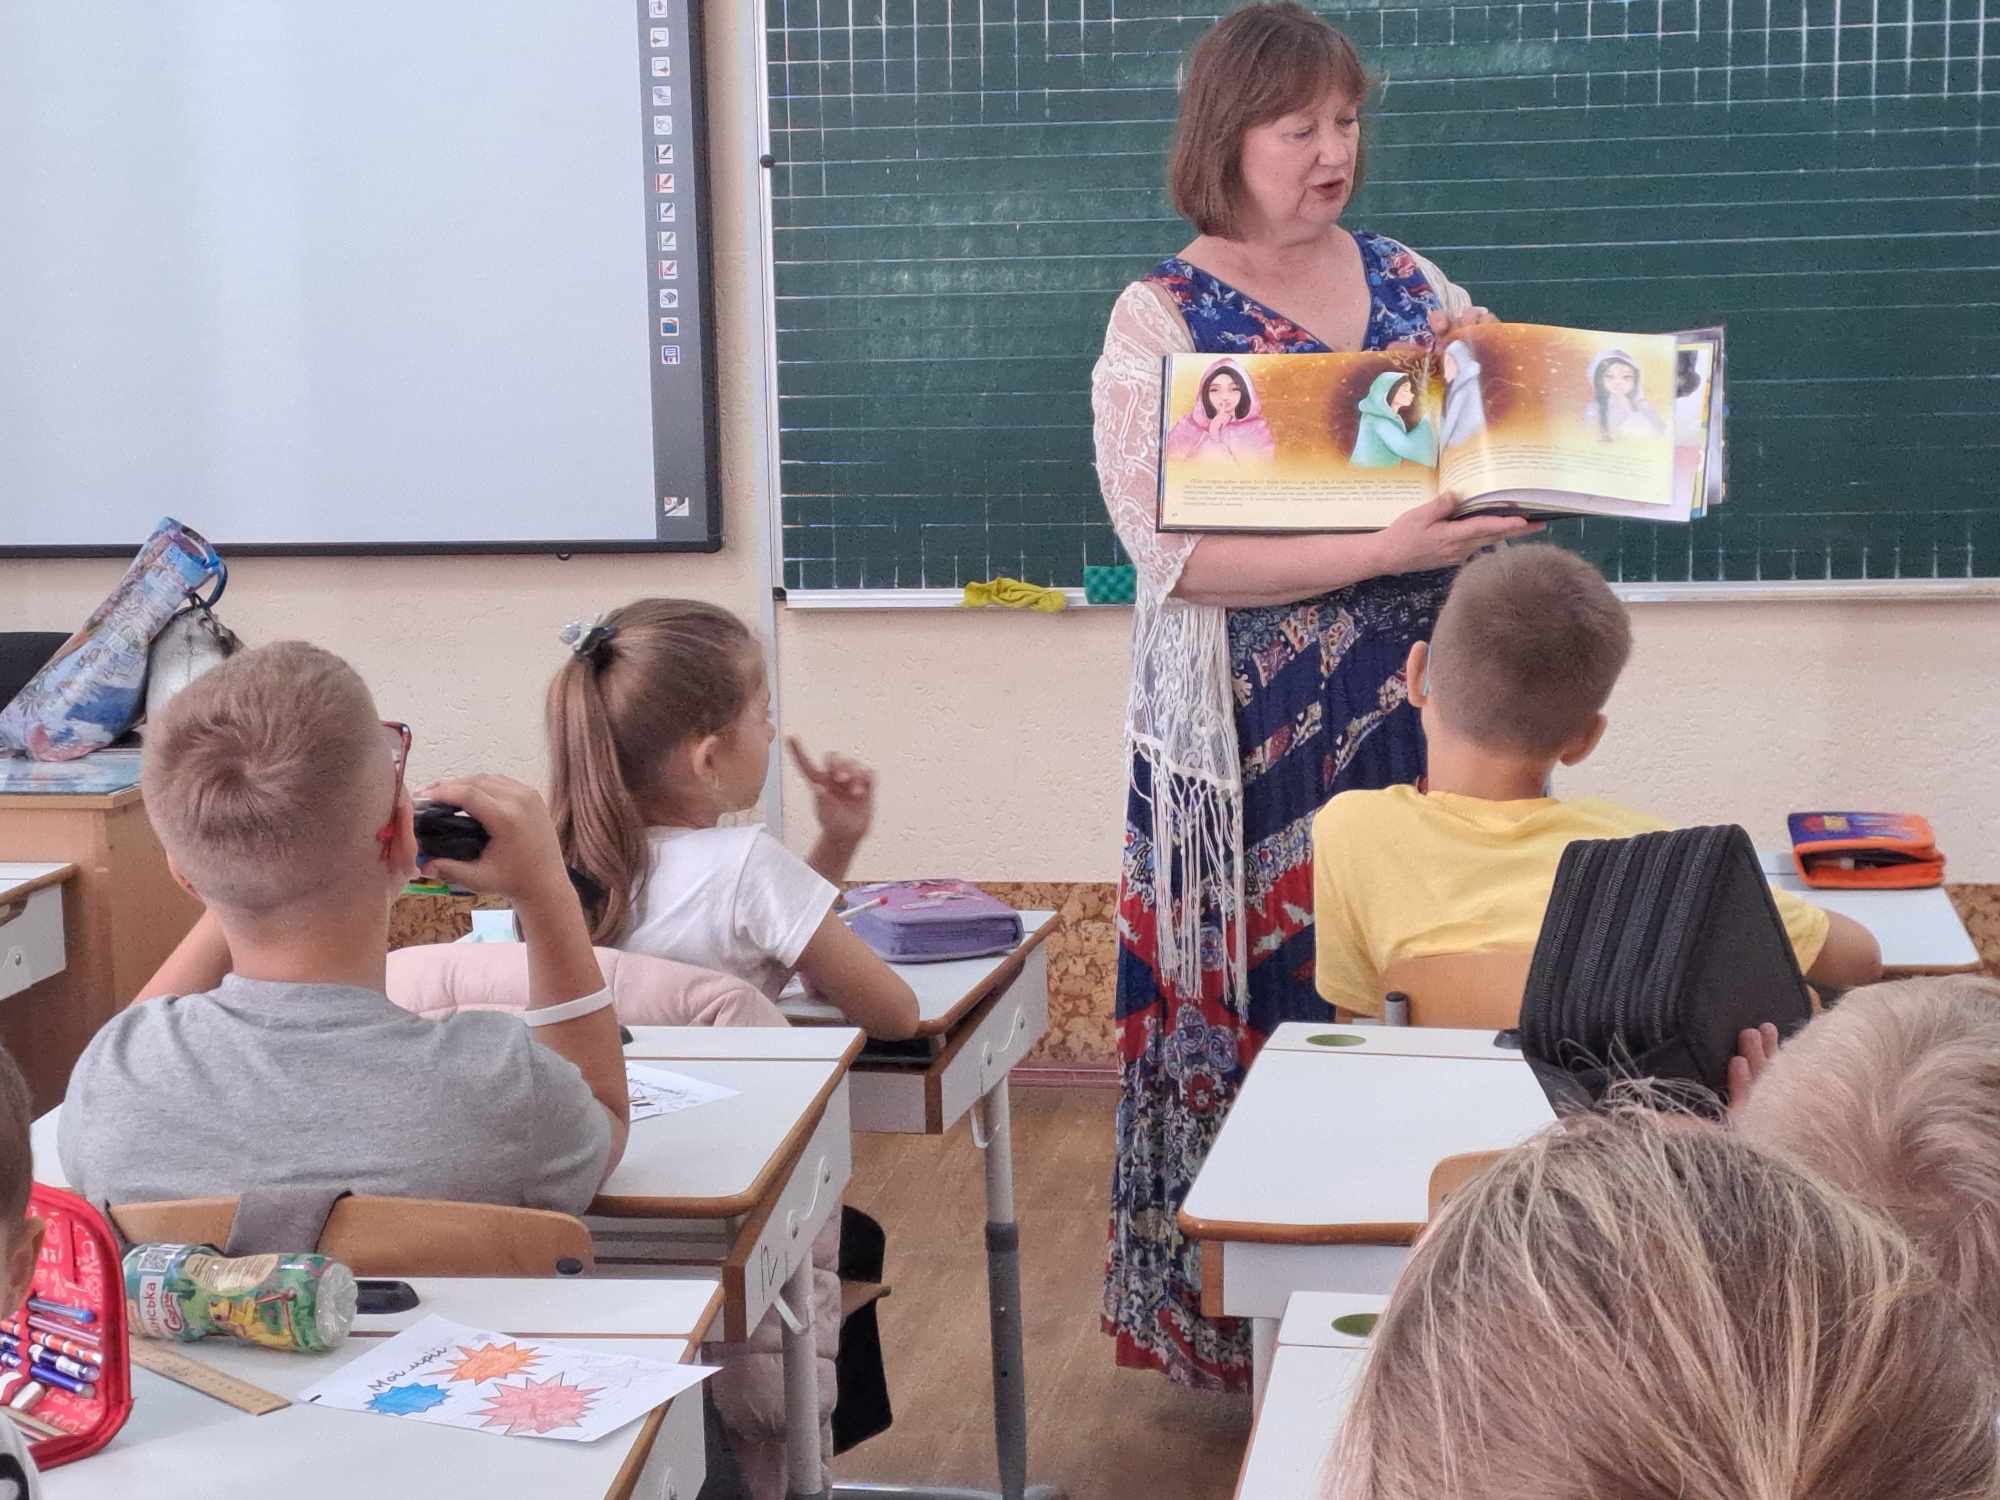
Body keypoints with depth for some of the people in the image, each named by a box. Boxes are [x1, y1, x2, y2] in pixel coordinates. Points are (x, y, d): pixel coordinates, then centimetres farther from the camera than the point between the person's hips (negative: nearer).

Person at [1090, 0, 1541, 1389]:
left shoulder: (1404, 278, 9)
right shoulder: (1163, 321, -6)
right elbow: (1173, 549, -17)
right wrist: (1385, 552, -25)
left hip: (1418, 719, 5)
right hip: (1262, 748, -5)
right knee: (1270, 1013, 1)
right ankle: (1242, 1327, 16)